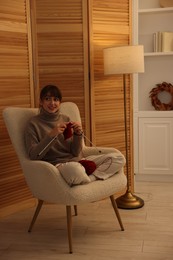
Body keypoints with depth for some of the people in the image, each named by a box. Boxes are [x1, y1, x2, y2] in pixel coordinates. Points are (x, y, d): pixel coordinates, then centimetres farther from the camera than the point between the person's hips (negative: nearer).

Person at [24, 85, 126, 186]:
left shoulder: (66, 119, 13)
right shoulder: (34, 124, 1)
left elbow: (76, 153, 10)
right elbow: (33, 155, -10)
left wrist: (78, 134, -10)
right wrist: (51, 135, -19)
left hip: (77, 160, 6)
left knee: (119, 157, -11)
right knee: (74, 169, -43)